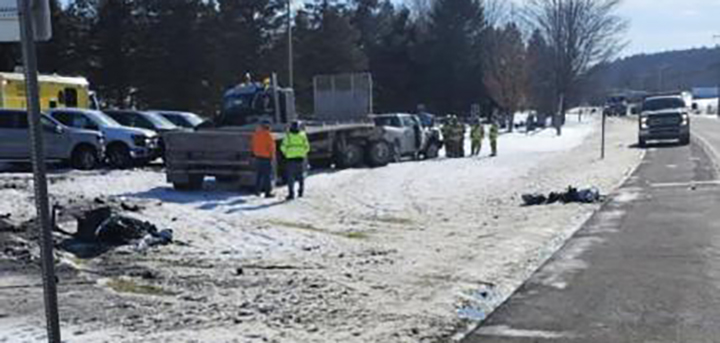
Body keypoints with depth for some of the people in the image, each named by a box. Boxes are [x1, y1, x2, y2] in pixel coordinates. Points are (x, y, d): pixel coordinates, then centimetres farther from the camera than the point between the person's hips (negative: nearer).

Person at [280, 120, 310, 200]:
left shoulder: (288, 135, -3)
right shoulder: (302, 135, 2)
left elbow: (283, 146, -5)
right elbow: (307, 147, 2)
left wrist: (286, 153, 11)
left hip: (290, 158, -2)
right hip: (300, 158, 2)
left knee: (290, 177, 1)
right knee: (300, 176, 16)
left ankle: (291, 194, -3)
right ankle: (301, 191, 16)